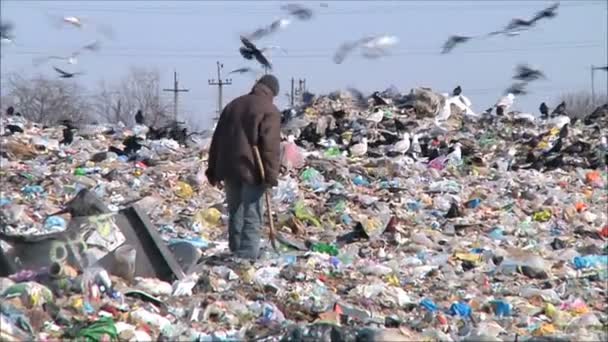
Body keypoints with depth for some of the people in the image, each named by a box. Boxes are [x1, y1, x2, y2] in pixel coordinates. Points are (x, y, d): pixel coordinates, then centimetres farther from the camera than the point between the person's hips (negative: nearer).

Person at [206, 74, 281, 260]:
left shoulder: (233, 105, 17)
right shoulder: (269, 110, -4)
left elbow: (217, 139, 18)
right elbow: (271, 146, -14)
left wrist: (213, 170, 20)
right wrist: (271, 175, -15)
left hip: (229, 169, 6)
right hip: (251, 171, -6)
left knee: (235, 216, 15)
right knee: (252, 218, -6)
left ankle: (236, 254, 20)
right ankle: (248, 258, -13)